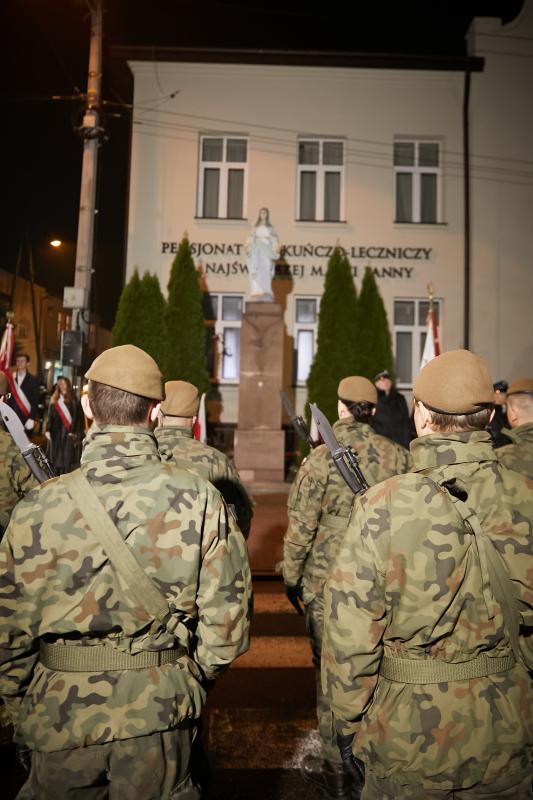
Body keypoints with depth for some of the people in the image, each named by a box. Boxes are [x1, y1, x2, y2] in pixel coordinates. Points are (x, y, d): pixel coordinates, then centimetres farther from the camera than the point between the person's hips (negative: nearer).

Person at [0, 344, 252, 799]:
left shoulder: (37, 509, -16)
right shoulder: (201, 500, -15)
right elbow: (226, 618, -10)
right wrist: (191, 678, 8)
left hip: (62, 715, 0)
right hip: (162, 713, 0)